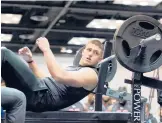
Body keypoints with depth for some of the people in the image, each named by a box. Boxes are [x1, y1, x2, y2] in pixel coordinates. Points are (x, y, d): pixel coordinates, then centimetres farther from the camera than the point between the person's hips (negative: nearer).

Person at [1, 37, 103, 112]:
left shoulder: (91, 74, -1)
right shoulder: (75, 69, 29)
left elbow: (60, 76, -20)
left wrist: (46, 50, -13)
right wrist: (30, 59, 20)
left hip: (40, 97, -9)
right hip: (37, 92, 9)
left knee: (4, 53, -18)